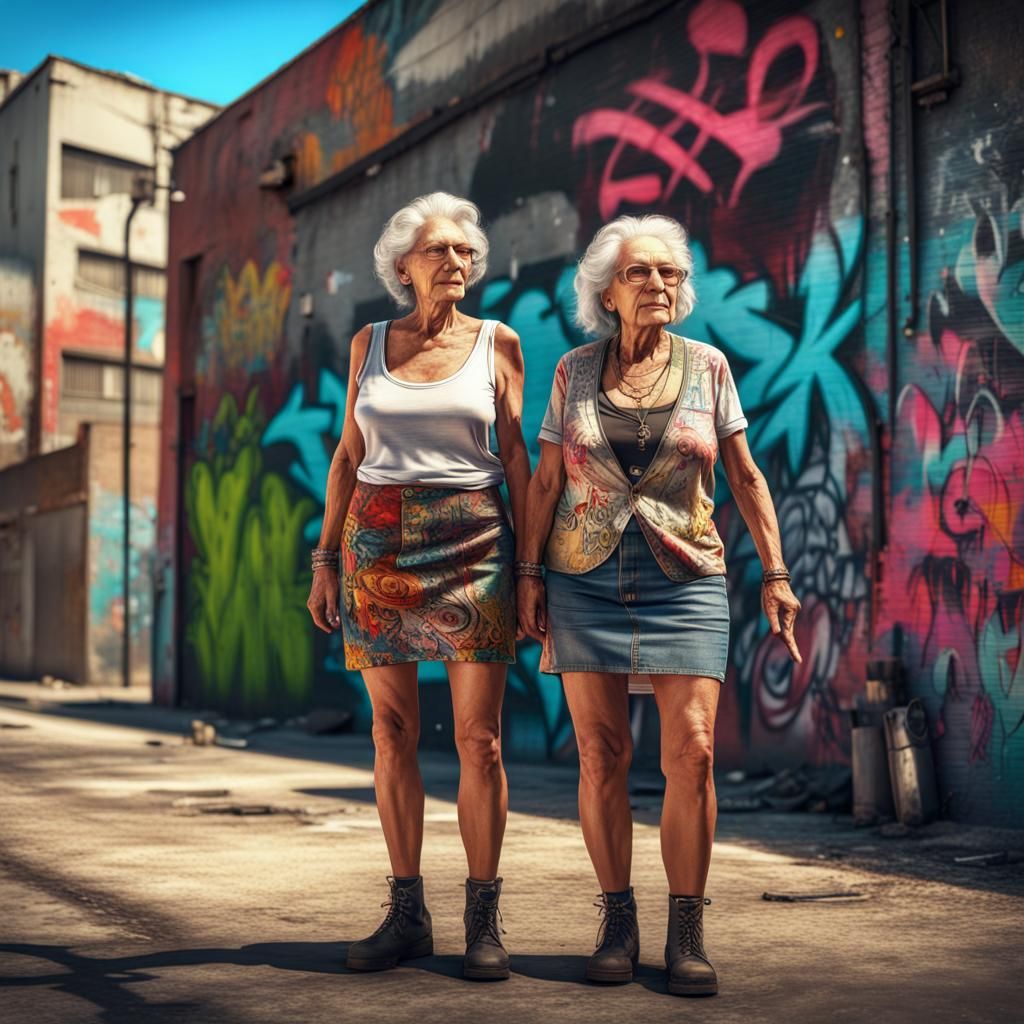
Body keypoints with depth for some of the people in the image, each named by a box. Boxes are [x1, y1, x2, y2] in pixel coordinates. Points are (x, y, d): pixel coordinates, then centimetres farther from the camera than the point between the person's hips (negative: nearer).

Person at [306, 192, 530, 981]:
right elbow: (349, 456, 12)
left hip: (472, 546, -2)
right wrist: (326, 558, 6)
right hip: (379, 545, 2)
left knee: (479, 735, -4)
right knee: (392, 731, 3)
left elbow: (517, 457, 4)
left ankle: (484, 920, 4)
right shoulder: (370, 343, 10)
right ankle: (407, 914, 11)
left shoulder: (497, 341, 5)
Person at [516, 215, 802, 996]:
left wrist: (776, 573, 0)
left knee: (692, 752, -9)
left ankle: (687, 933, 0)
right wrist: (530, 572, 1)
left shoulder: (707, 366, 4)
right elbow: (548, 479, 8)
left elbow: (745, 475, 6)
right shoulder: (575, 370, 5)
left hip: (684, 579, -1)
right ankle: (618, 923, 10)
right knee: (601, 752, 0)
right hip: (586, 576, 1)